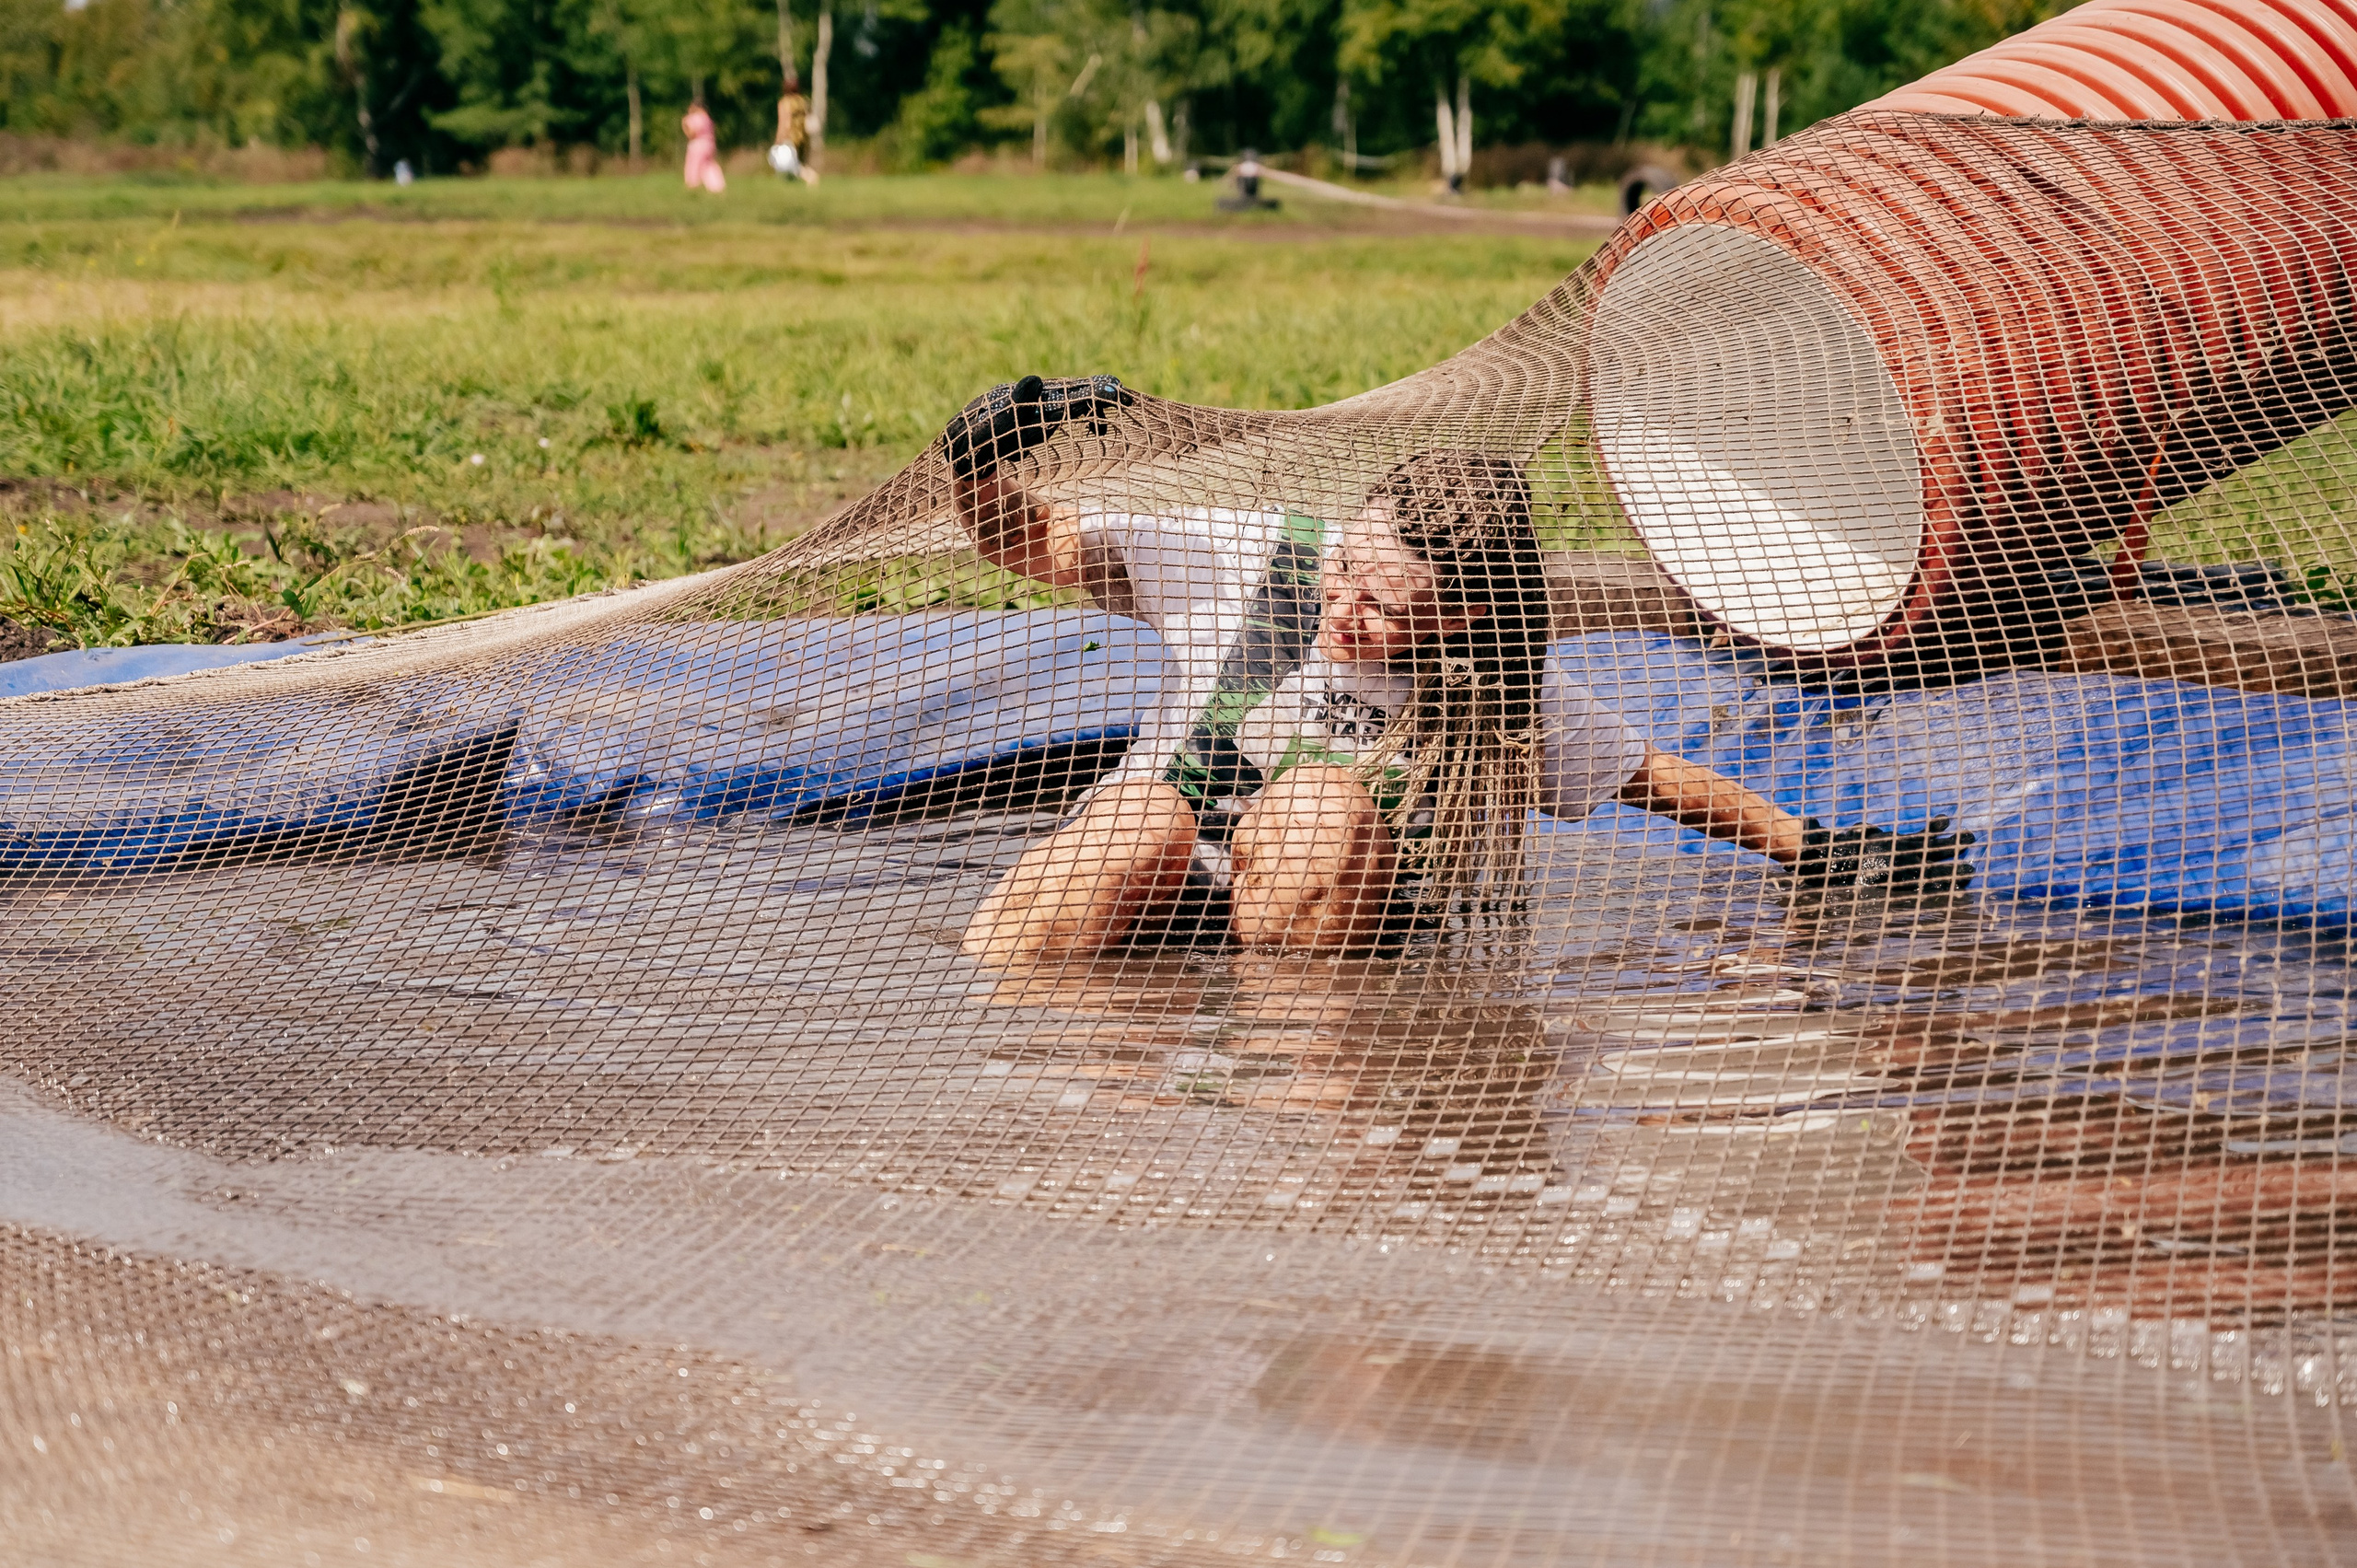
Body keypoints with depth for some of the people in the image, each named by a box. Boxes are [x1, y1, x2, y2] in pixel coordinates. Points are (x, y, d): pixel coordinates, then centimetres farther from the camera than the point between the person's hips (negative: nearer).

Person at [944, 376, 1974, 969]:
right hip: (1163, 890, 0)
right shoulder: (1243, 560, -9)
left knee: (1324, 801, -33)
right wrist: (990, 451, -24)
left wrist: (1811, 850, 9)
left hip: (1334, 919, 0)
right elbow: (1021, 541, -3)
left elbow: (1653, 776, 9)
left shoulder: (1502, 695, -7)